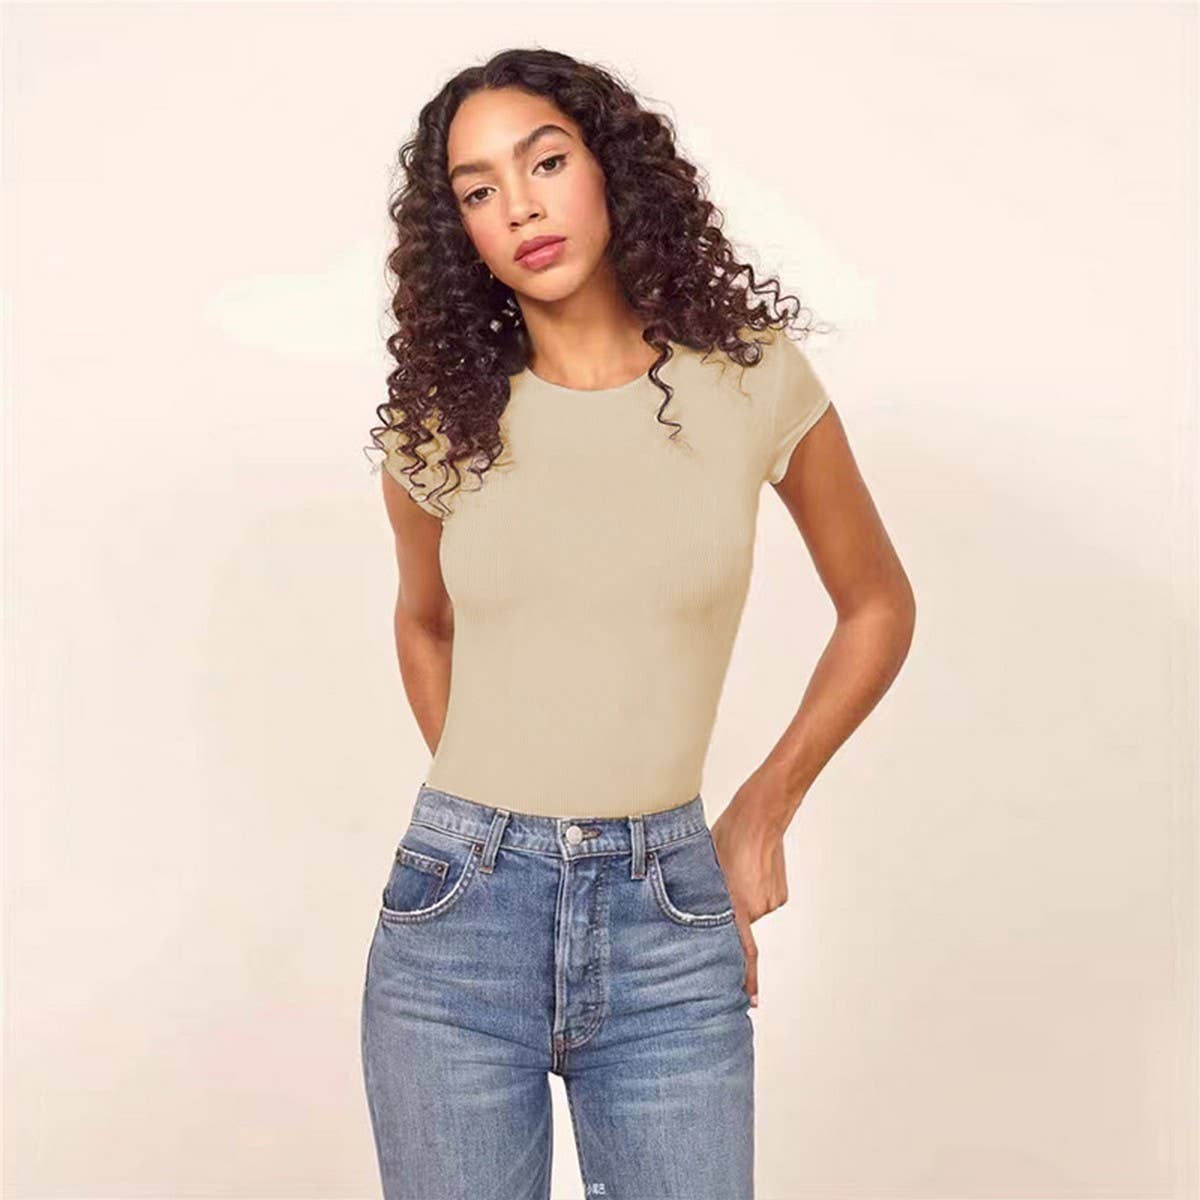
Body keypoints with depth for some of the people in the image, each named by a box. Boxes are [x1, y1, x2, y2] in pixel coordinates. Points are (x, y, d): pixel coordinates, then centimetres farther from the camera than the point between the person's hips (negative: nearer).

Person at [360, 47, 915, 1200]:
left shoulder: (752, 379, -2)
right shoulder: (440, 422, 1)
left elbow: (877, 606, 11)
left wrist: (766, 806, 10)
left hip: (666, 926, -1)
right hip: (456, 907, 1)